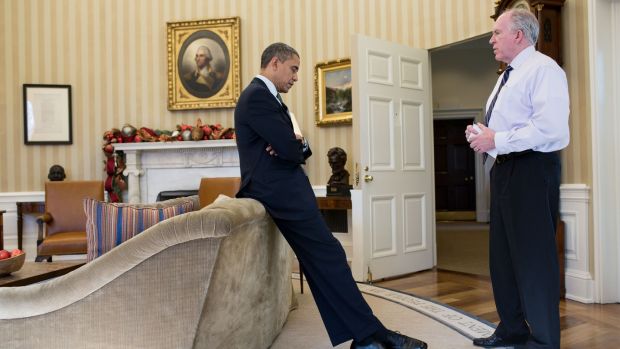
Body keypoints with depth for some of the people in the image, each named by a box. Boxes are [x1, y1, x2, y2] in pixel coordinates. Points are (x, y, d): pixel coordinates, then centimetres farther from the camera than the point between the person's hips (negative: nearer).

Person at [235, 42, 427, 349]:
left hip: (282, 189, 11)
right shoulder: (258, 96, -12)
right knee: (329, 257, -10)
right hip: (282, 192, -11)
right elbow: (292, 150, -20)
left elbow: (298, 149, 17)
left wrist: (295, 146, -6)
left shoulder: (263, 96, 21)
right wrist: (297, 146, 4)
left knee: (320, 261, 7)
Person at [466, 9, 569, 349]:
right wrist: (483, 134, 8)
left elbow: (549, 128, -22)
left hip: (532, 169, -10)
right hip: (504, 168, 10)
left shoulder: (543, 69, -9)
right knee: (502, 253, 14)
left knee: (534, 256, -4)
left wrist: (497, 140, -19)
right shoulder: (507, 77, 21)